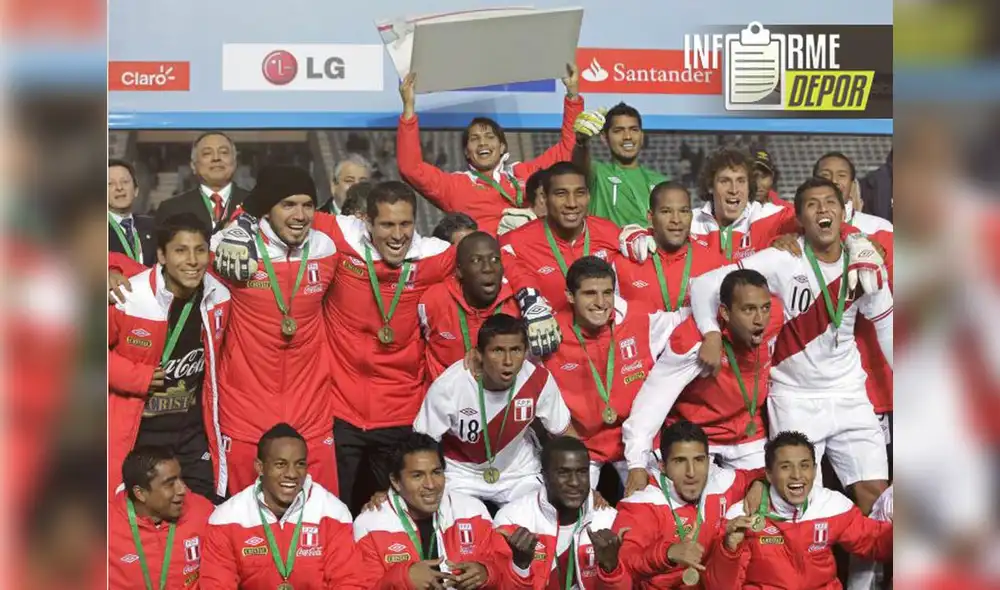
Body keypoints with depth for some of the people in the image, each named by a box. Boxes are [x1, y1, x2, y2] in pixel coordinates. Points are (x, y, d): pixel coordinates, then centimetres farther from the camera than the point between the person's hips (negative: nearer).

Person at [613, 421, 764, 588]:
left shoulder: (721, 482, -2)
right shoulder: (643, 504, -16)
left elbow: (758, 476, 19)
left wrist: (758, 486, -3)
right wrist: (668, 553, -41)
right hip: (660, 586, -4)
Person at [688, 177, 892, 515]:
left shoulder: (864, 261, -2)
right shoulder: (783, 261, -13)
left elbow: (886, 325, 11)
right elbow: (705, 284, -15)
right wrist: (711, 334, -30)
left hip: (850, 395, 3)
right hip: (794, 398, -3)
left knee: (875, 490, 1)